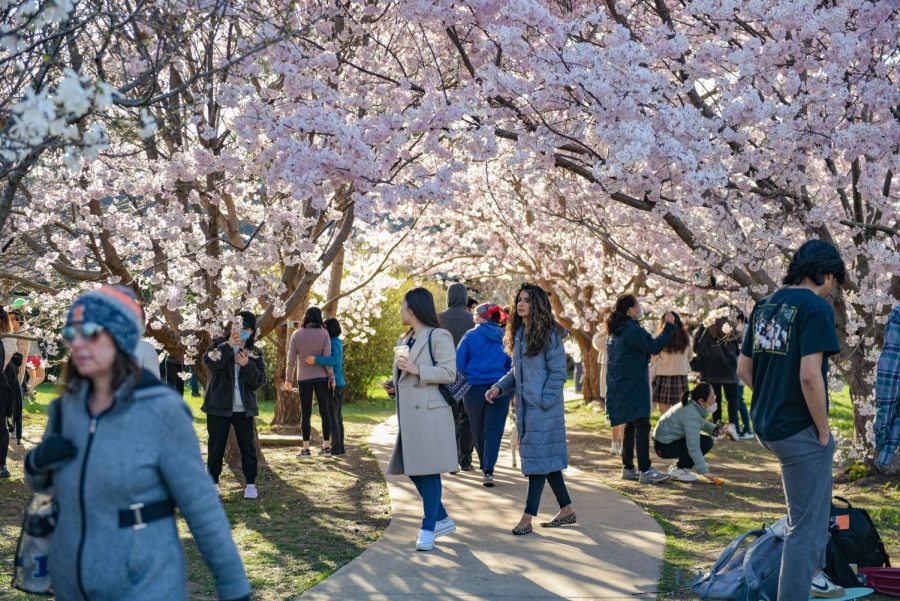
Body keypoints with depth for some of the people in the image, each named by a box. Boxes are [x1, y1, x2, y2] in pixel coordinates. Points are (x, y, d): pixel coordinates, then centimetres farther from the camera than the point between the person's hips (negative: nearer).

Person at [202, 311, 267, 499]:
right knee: (216, 446, 4)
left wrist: (247, 365, -16)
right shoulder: (219, 344, 2)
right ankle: (213, 483, 15)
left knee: (247, 446, 3)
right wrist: (229, 345, -24)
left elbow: (259, 381, -1)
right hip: (218, 406, -1)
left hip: (244, 408, 2)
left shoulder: (255, 353, 7)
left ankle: (251, 484, 11)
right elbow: (210, 363, -18)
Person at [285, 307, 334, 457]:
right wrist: (331, 377, 0)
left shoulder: (297, 335, -1)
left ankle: (306, 449, 1)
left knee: (305, 413, 3)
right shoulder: (323, 333, -4)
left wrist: (288, 379, 8)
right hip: (321, 378, 0)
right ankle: (326, 446, 9)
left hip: (304, 378, 0)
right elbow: (327, 357, -7)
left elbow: (291, 359, 0)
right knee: (324, 411, 7)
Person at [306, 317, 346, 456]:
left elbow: (334, 360, -31)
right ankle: (340, 446, 16)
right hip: (340, 383, 9)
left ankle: (336, 447, -3)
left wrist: (316, 360, -36)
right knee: (338, 417, 13)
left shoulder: (332, 343, -15)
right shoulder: (338, 343, 12)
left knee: (332, 417, -4)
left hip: (332, 384, -9)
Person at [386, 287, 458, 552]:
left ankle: (428, 529, 1)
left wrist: (416, 370, -18)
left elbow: (449, 373, -15)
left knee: (428, 471, -5)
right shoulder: (405, 340, 19)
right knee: (412, 469, 10)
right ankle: (442, 520, 22)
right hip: (409, 415, 9)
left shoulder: (439, 336, -8)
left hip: (429, 414, -9)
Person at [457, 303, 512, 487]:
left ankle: (485, 468, 26)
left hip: (474, 389, -1)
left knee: (478, 431, 15)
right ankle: (488, 470, -15)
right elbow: (512, 365, 8)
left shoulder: (471, 336, -3)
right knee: (494, 430, -1)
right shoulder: (505, 338, 4)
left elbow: (459, 364, -3)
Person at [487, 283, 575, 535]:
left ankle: (527, 518, -7)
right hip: (525, 406, 8)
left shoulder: (549, 334, -10)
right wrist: (499, 388, 4)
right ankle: (567, 509, 23)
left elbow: (558, 372, -12)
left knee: (539, 458, -7)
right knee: (547, 459, 13)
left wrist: (545, 401, -16)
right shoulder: (518, 333, 13)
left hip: (544, 409, -8)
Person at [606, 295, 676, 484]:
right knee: (642, 425, -10)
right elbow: (654, 347, -19)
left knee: (630, 426, 14)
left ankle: (628, 468, 16)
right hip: (633, 384, -10)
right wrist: (669, 326, -12)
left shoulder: (617, 331, 14)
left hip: (621, 385, 10)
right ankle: (645, 471, -13)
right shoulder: (633, 330, -17)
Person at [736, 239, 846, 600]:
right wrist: (824, 432, -14)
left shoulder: (764, 306, 9)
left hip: (766, 424, 9)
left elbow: (743, 370, 13)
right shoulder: (816, 307, -16)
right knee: (806, 525, 2)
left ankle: (812, 571, 37)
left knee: (814, 501, 29)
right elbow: (809, 376, -24)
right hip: (799, 430, -9)